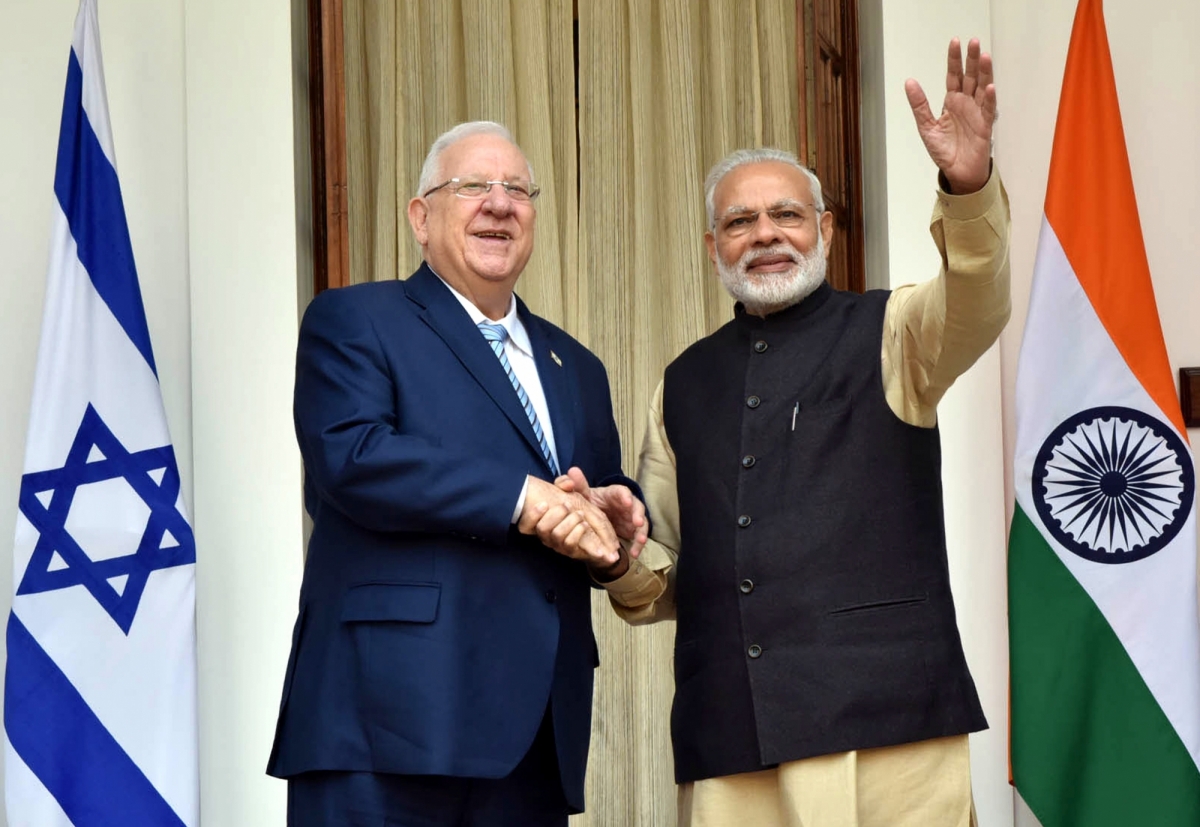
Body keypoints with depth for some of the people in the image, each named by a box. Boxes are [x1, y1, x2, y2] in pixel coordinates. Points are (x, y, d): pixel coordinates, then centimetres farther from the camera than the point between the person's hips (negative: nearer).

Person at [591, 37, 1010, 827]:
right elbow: (661, 579, 19)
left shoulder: (888, 333, 8)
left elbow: (973, 305, -15)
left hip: (884, 724, -3)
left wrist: (969, 185, -33)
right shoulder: (685, 384, 17)